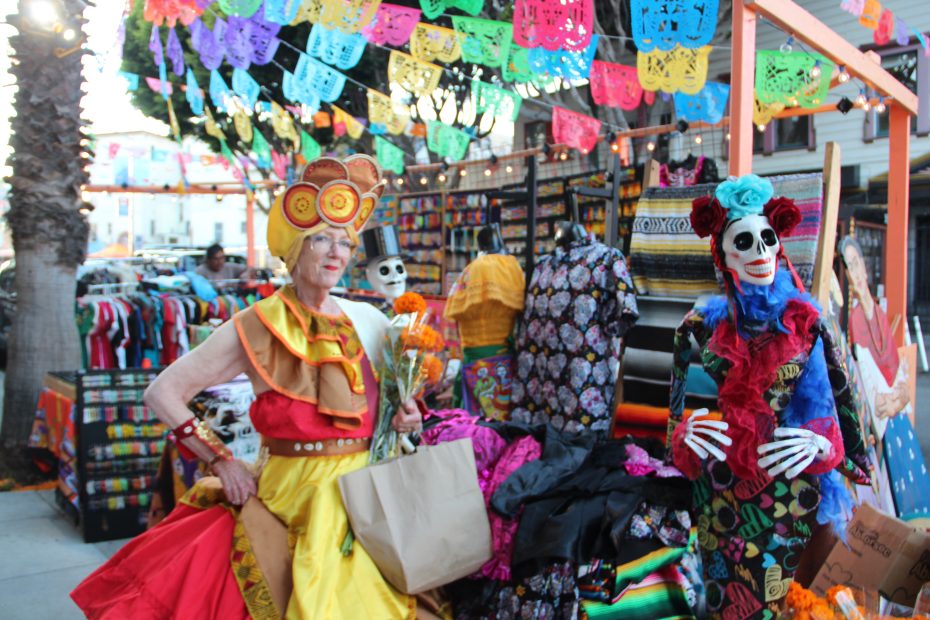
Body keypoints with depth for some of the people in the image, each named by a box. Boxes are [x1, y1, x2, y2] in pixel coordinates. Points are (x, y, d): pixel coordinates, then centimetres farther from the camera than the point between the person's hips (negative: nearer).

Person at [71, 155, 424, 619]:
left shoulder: (367, 320, 4)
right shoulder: (258, 328, -7)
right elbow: (162, 393, -5)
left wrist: (406, 414, -2)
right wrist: (223, 462, -8)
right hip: (292, 495, -4)